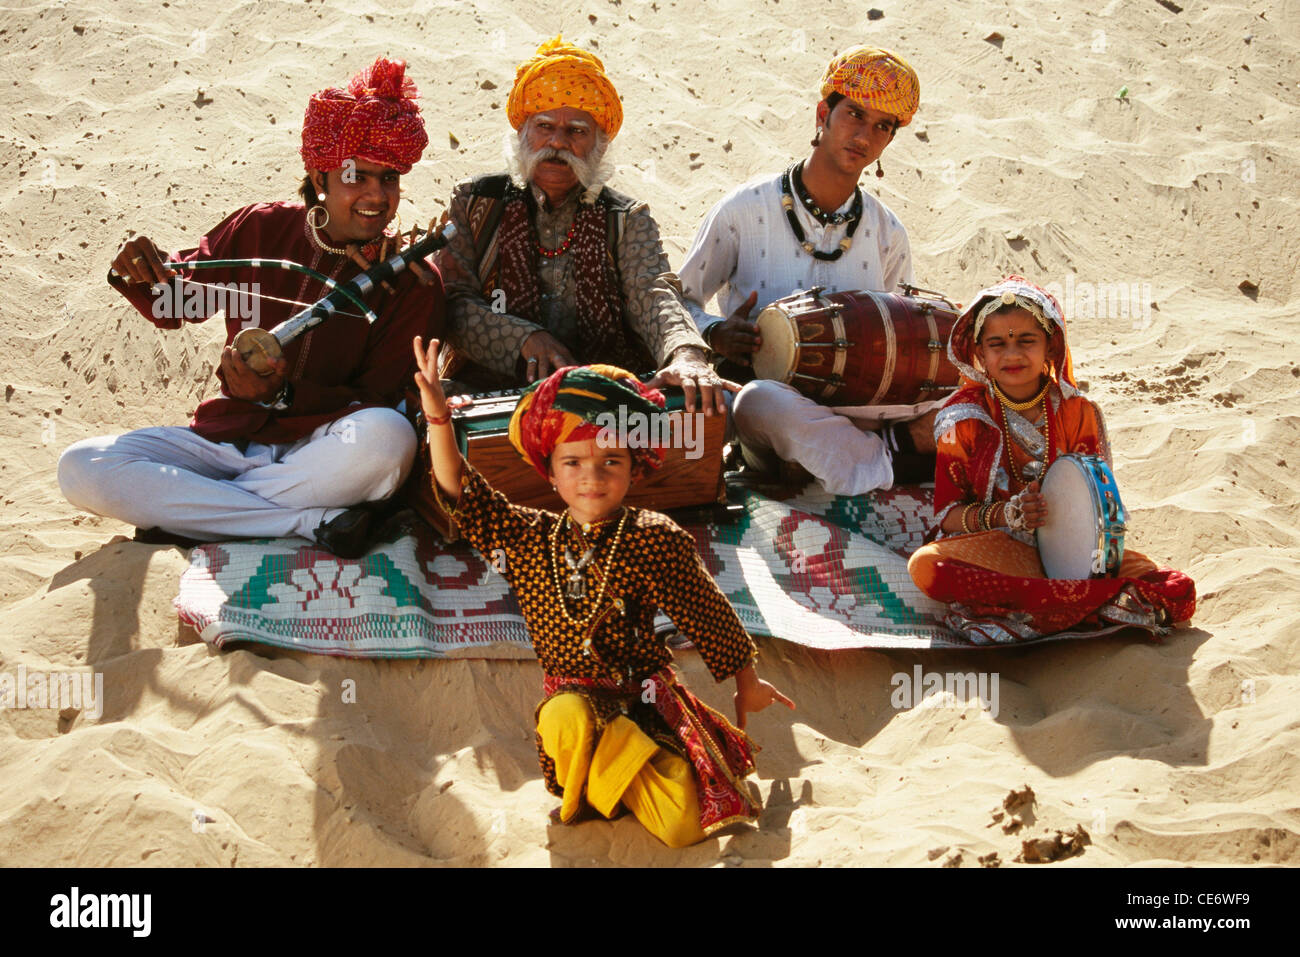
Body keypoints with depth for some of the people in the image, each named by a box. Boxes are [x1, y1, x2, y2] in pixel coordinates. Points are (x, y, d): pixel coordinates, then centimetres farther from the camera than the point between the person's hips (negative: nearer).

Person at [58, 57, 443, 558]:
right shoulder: (261, 230, 4)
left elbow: (380, 398, -7)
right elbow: (173, 306, 17)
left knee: (387, 436, -38)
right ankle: (310, 521, -24)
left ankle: (190, 513, -20)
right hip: (229, 437, 3)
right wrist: (143, 274, -7)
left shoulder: (412, 282, -4)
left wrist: (283, 395, -23)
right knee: (80, 467, -21)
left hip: (323, 452, -3)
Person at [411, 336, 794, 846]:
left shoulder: (658, 541, -7)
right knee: (567, 719, -38)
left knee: (683, 826, -18)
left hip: (645, 698, -1)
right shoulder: (528, 539, 3)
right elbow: (462, 493, -2)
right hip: (568, 697, 1)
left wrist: (747, 683, 14)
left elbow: (710, 617, 3)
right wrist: (437, 415, -14)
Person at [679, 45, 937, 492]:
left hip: (859, 412, 2)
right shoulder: (746, 209, 3)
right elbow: (679, 301, 7)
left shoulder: (888, 235, 11)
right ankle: (891, 460, -26)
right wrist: (717, 334, -15)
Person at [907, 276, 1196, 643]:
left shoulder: (1079, 413, 4)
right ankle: (1097, 597, -33)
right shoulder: (964, 415, 1)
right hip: (993, 549, -1)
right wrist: (1006, 514, -21)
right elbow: (948, 513, -1)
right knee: (924, 565, -36)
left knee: (1179, 592, -18)